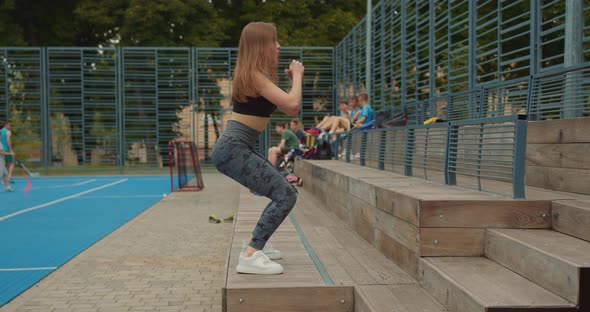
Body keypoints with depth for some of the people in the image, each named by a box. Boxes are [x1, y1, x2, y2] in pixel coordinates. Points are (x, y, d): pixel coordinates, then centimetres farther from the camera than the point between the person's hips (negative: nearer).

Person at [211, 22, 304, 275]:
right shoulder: (255, 75, -13)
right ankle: (250, 257, -24)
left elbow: (291, 111, 24)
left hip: (233, 149, 10)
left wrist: (295, 79, 17)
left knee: (283, 192, 22)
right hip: (233, 149, -10)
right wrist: (297, 76, -6)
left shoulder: (255, 75, 18)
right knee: (286, 195, -19)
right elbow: (292, 104, -22)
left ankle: (256, 245, 28)